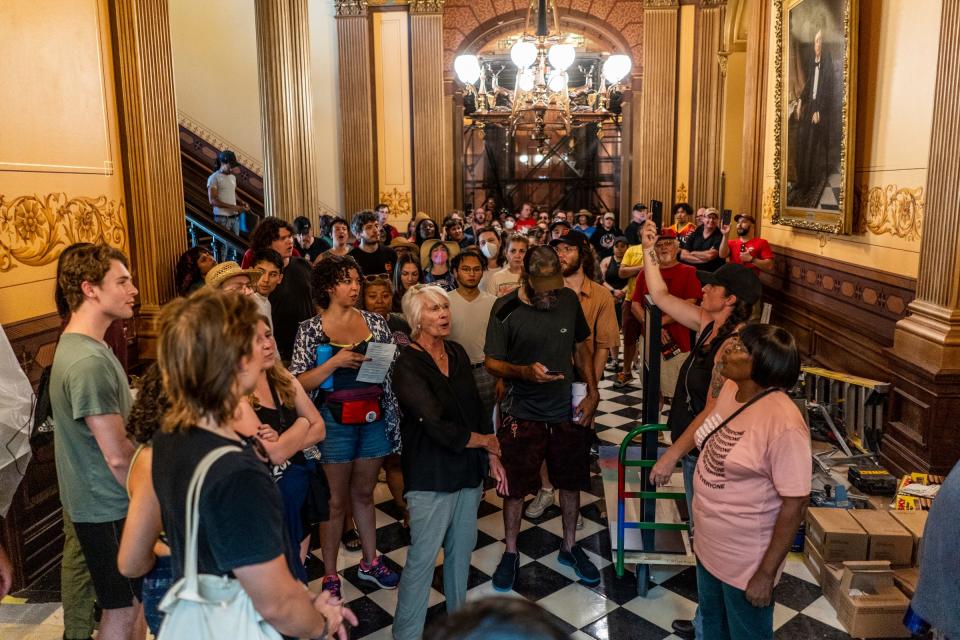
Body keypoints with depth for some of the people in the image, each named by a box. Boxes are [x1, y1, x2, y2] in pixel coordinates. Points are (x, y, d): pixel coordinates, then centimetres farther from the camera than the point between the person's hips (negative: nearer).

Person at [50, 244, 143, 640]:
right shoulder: (89, 361, -26)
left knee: (132, 603, 21)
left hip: (107, 503, 9)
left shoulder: (79, 346, 7)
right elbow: (118, 457, -25)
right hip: (111, 510, -9)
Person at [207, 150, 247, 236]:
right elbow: (212, 200, -14)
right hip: (222, 217, -7)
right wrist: (232, 207, -20)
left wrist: (241, 202, 4)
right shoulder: (214, 178, -9)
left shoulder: (233, 177, 13)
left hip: (235, 216, 7)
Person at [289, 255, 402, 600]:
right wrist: (335, 361, -22)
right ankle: (330, 575, 24)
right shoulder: (311, 329, -6)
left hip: (374, 418, 3)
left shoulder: (375, 322, 3)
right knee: (336, 501, 8)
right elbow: (299, 383, -11)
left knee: (363, 493, 19)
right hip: (335, 420, -3)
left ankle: (370, 561, 35)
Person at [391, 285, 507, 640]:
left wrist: (492, 457, 7)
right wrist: (483, 440, -9)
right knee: (423, 557, 2)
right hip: (432, 473, -6)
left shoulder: (457, 352, 5)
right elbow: (436, 426, -21)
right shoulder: (408, 364, -15)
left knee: (461, 549, 18)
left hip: (468, 468, 7)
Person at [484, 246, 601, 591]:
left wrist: (592, 392, 0)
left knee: (571, 481, 16)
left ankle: (570, 546, 38)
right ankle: (510, 552, 31)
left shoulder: (569, 299, -3)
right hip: (522, 415, -3)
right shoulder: (505, 309, -13)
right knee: (515, 485, 9)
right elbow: (491, 361, -11)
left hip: (568, 410, 3)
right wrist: (524, 371, -30)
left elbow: (581, 347, 9)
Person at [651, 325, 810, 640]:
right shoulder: (730, 389, -7)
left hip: (745, 560, -7)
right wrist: (671, 454, 18)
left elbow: (795, 504, -25)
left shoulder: (783, 423, -31)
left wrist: (766, 573, -20)